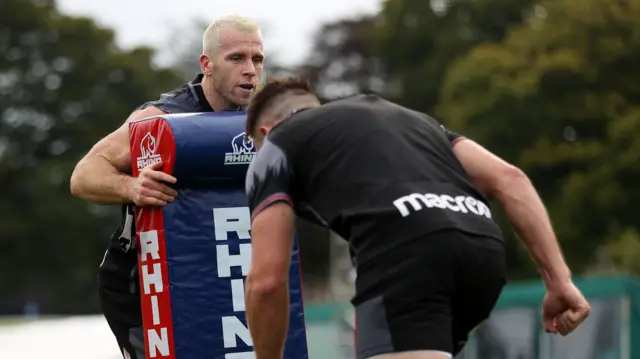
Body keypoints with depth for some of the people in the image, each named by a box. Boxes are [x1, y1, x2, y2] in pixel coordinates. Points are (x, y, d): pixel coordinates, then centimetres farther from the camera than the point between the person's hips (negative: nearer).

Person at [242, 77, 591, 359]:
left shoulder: (277, 146, 24)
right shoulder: (402, 116, 39)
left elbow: (266, 280, 13)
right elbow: (508, 178, 23)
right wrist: (558, 279, 17)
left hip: (408, 255, -7)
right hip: (484, 251, 7)